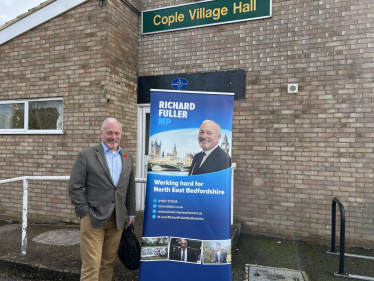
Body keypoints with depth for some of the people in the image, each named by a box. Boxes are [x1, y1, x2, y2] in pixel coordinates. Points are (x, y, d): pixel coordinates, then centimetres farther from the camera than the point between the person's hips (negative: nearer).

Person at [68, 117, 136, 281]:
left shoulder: (128, 157, 9)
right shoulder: (86, 155, -5)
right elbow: (75, 187, -7)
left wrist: (131, 213, 14)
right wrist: (85, 212, -10)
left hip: (117, 219, 4)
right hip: (93, 218, -4)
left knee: (108, 262, 15)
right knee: (91, 266, 0)